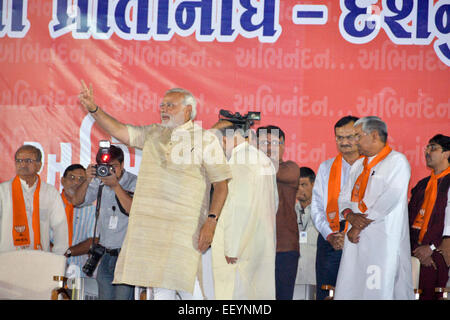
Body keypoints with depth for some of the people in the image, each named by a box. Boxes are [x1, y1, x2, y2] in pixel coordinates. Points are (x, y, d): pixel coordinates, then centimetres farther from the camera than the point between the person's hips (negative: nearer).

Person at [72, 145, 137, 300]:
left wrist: (116, 185, -26)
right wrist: (87, 181, -11)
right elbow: (77, 201, 6)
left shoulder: (134, 183, -5)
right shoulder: (99, 183, 7)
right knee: (104, 296, 7)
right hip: (105, 255, 5)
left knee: (123, 296, -12)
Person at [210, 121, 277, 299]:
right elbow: (274, 202, 18)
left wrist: (231, 247, -18)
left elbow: (238, 206, -19)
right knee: (260, 292, 11)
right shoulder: (265, 160, 14)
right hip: (265, 242, 9)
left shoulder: (237, 161, -13)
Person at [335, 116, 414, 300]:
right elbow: (344, 197, 16)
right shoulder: (358, 165, 20)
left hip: (383, 242, -7)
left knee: (380, 291, -9)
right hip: (355, 240, 7)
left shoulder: (397, 162, -3)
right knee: (349, 290, 1)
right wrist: (350, 215, -7)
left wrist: (360, 226, -11)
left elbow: (389, 200, -13)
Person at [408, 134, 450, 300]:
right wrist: (417, 249, -3)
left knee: (430, 295, -11)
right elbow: (411, 218, 12)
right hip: (417, 253, 5)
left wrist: (431, 247, -13)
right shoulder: (422, 184, 20)